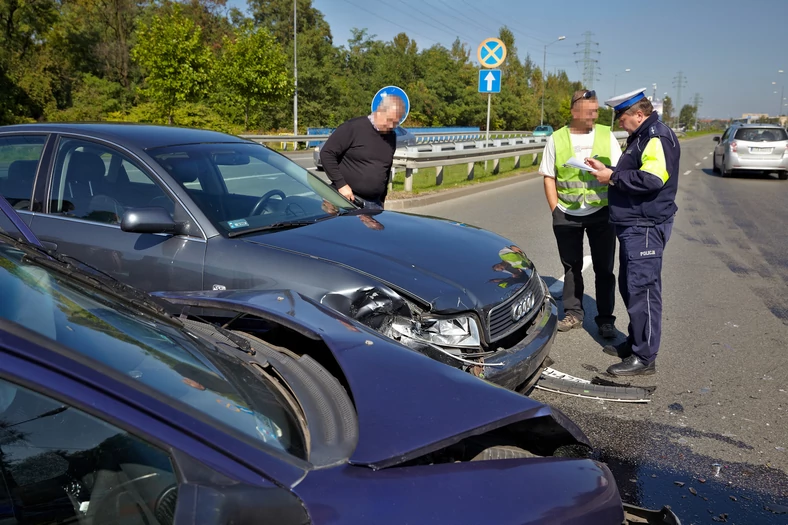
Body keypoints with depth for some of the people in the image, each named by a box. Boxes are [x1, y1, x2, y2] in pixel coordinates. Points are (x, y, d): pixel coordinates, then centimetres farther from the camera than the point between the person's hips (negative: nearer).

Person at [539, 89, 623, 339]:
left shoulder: (607, 135, 2)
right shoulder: (556, 139, 1)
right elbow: (549, 177, 2)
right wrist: (555, 209, -3)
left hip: (601, 212, 0)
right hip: (567, 214, 1)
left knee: (604, 269, 4)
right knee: (571, 267, 12)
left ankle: (605, 319, 15)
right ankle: (573, 313, 25)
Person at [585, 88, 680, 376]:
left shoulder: (657, 138, -15)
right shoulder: (641, 137, 18)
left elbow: (652, 178, -27)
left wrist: (613, 177, -17)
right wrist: (606, 170, 11)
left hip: (646, 227, -11)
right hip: (633, 225, 11)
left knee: (642, 289, -8)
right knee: (630, 286, 17)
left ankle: (644, 358, -2)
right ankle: (635, 343, 30)